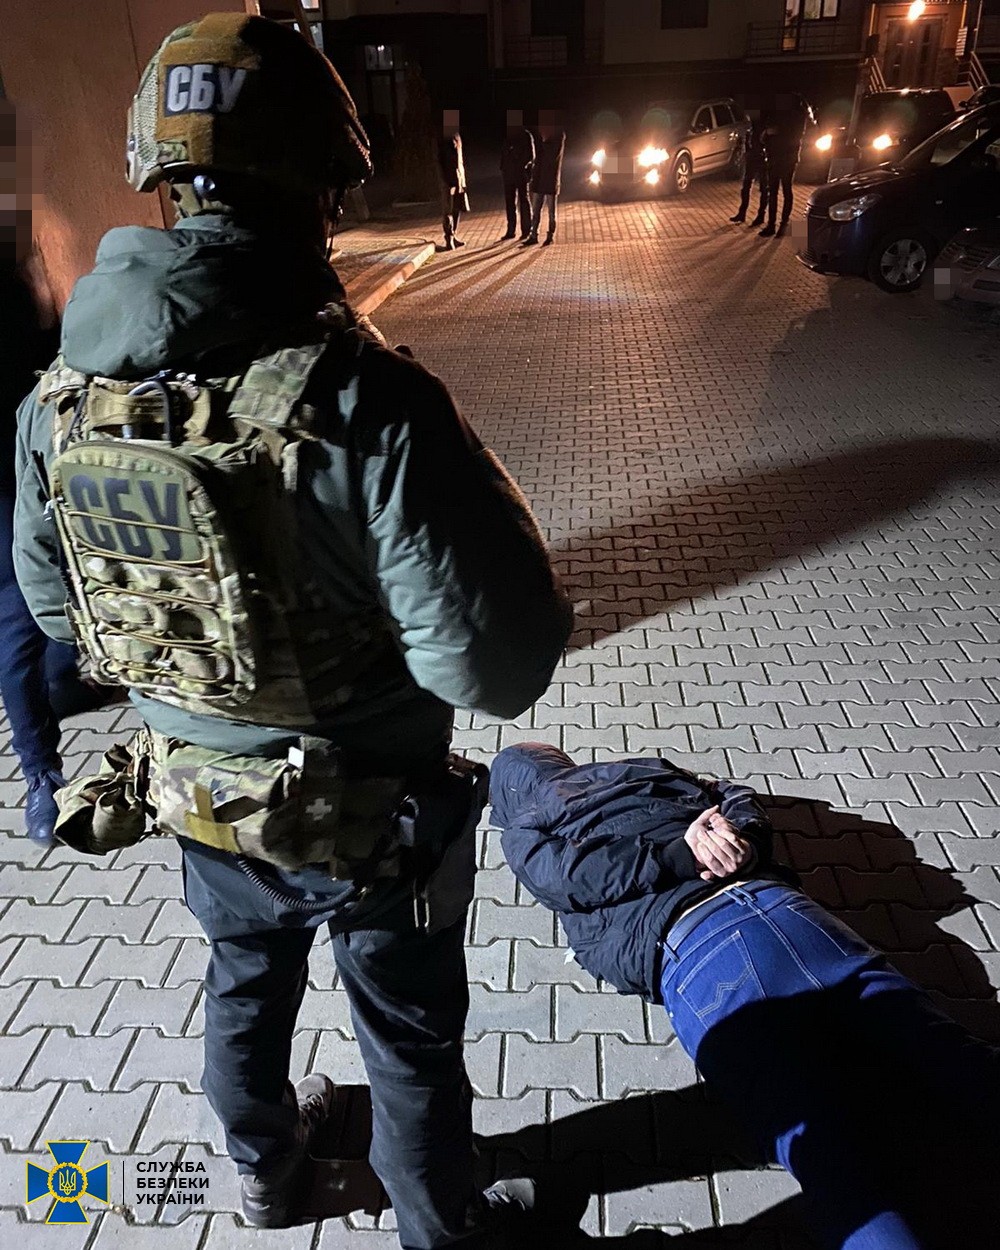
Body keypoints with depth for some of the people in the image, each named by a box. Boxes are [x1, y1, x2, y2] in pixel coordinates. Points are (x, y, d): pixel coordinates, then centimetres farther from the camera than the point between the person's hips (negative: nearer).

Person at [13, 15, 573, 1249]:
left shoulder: (57, 399, -11)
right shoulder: (364, 402, -32)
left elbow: (54, 602, 3)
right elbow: (497, 663, -31)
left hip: (198, 796, 6)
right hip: (371, 822, -5)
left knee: (245, 985, 33)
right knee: (410, 1041, 22)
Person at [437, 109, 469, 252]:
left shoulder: (456, 136, 13)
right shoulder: (444, 138, -11)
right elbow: (440, 162, -15)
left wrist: (463, 180, 16)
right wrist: (447, 182, -20)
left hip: (459, 178, 8)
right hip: (449, 180, -8)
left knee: (458, 209, 14)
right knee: (448, 211, -5)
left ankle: (453, 236, 25)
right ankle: (449, 241, -2)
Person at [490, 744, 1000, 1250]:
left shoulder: (522, 833, 25)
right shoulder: (648, 769, 35)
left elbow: (570, 875, 5)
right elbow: (736, 796, 26)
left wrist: (681, 855, 5)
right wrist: (744, 844, 7)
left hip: (686, 947, -4)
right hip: (773, 897, 5)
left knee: (821, 1136, -17)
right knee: (936, 1052, -3)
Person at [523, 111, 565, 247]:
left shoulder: (559, 135, -5)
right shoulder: (542, 135, 12)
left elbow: (555, 156, -14)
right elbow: (538, 156, 15)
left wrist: (545, 141, -13)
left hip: (551, 178, -6)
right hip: (539, 177, 6)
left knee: (551, 210, 1)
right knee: (535, 208, 3)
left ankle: (551, 236, 7)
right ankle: (533, 235, 5)